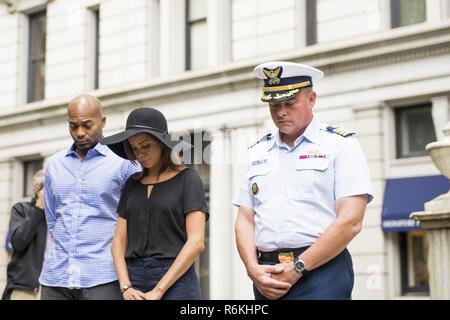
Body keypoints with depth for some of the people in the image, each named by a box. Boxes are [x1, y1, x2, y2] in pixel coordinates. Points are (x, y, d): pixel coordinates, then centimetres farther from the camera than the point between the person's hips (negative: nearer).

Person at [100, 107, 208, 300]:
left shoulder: (187, 179, 0)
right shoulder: (132, 184, 14)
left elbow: (196, 242, -8)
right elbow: (119, 241, 11)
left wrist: (158, 290, -11)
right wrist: (126, 287, -5)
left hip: (175, 281, -4)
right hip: (134, 279, 4)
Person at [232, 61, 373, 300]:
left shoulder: (340, 145, 1)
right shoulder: (258, 153, 16)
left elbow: (350, 222, -8)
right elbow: (245, 220, 12)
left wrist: (297, 268, -12)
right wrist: (253, 269, -5)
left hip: (321, 276, -4)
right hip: (267, 282, 5)